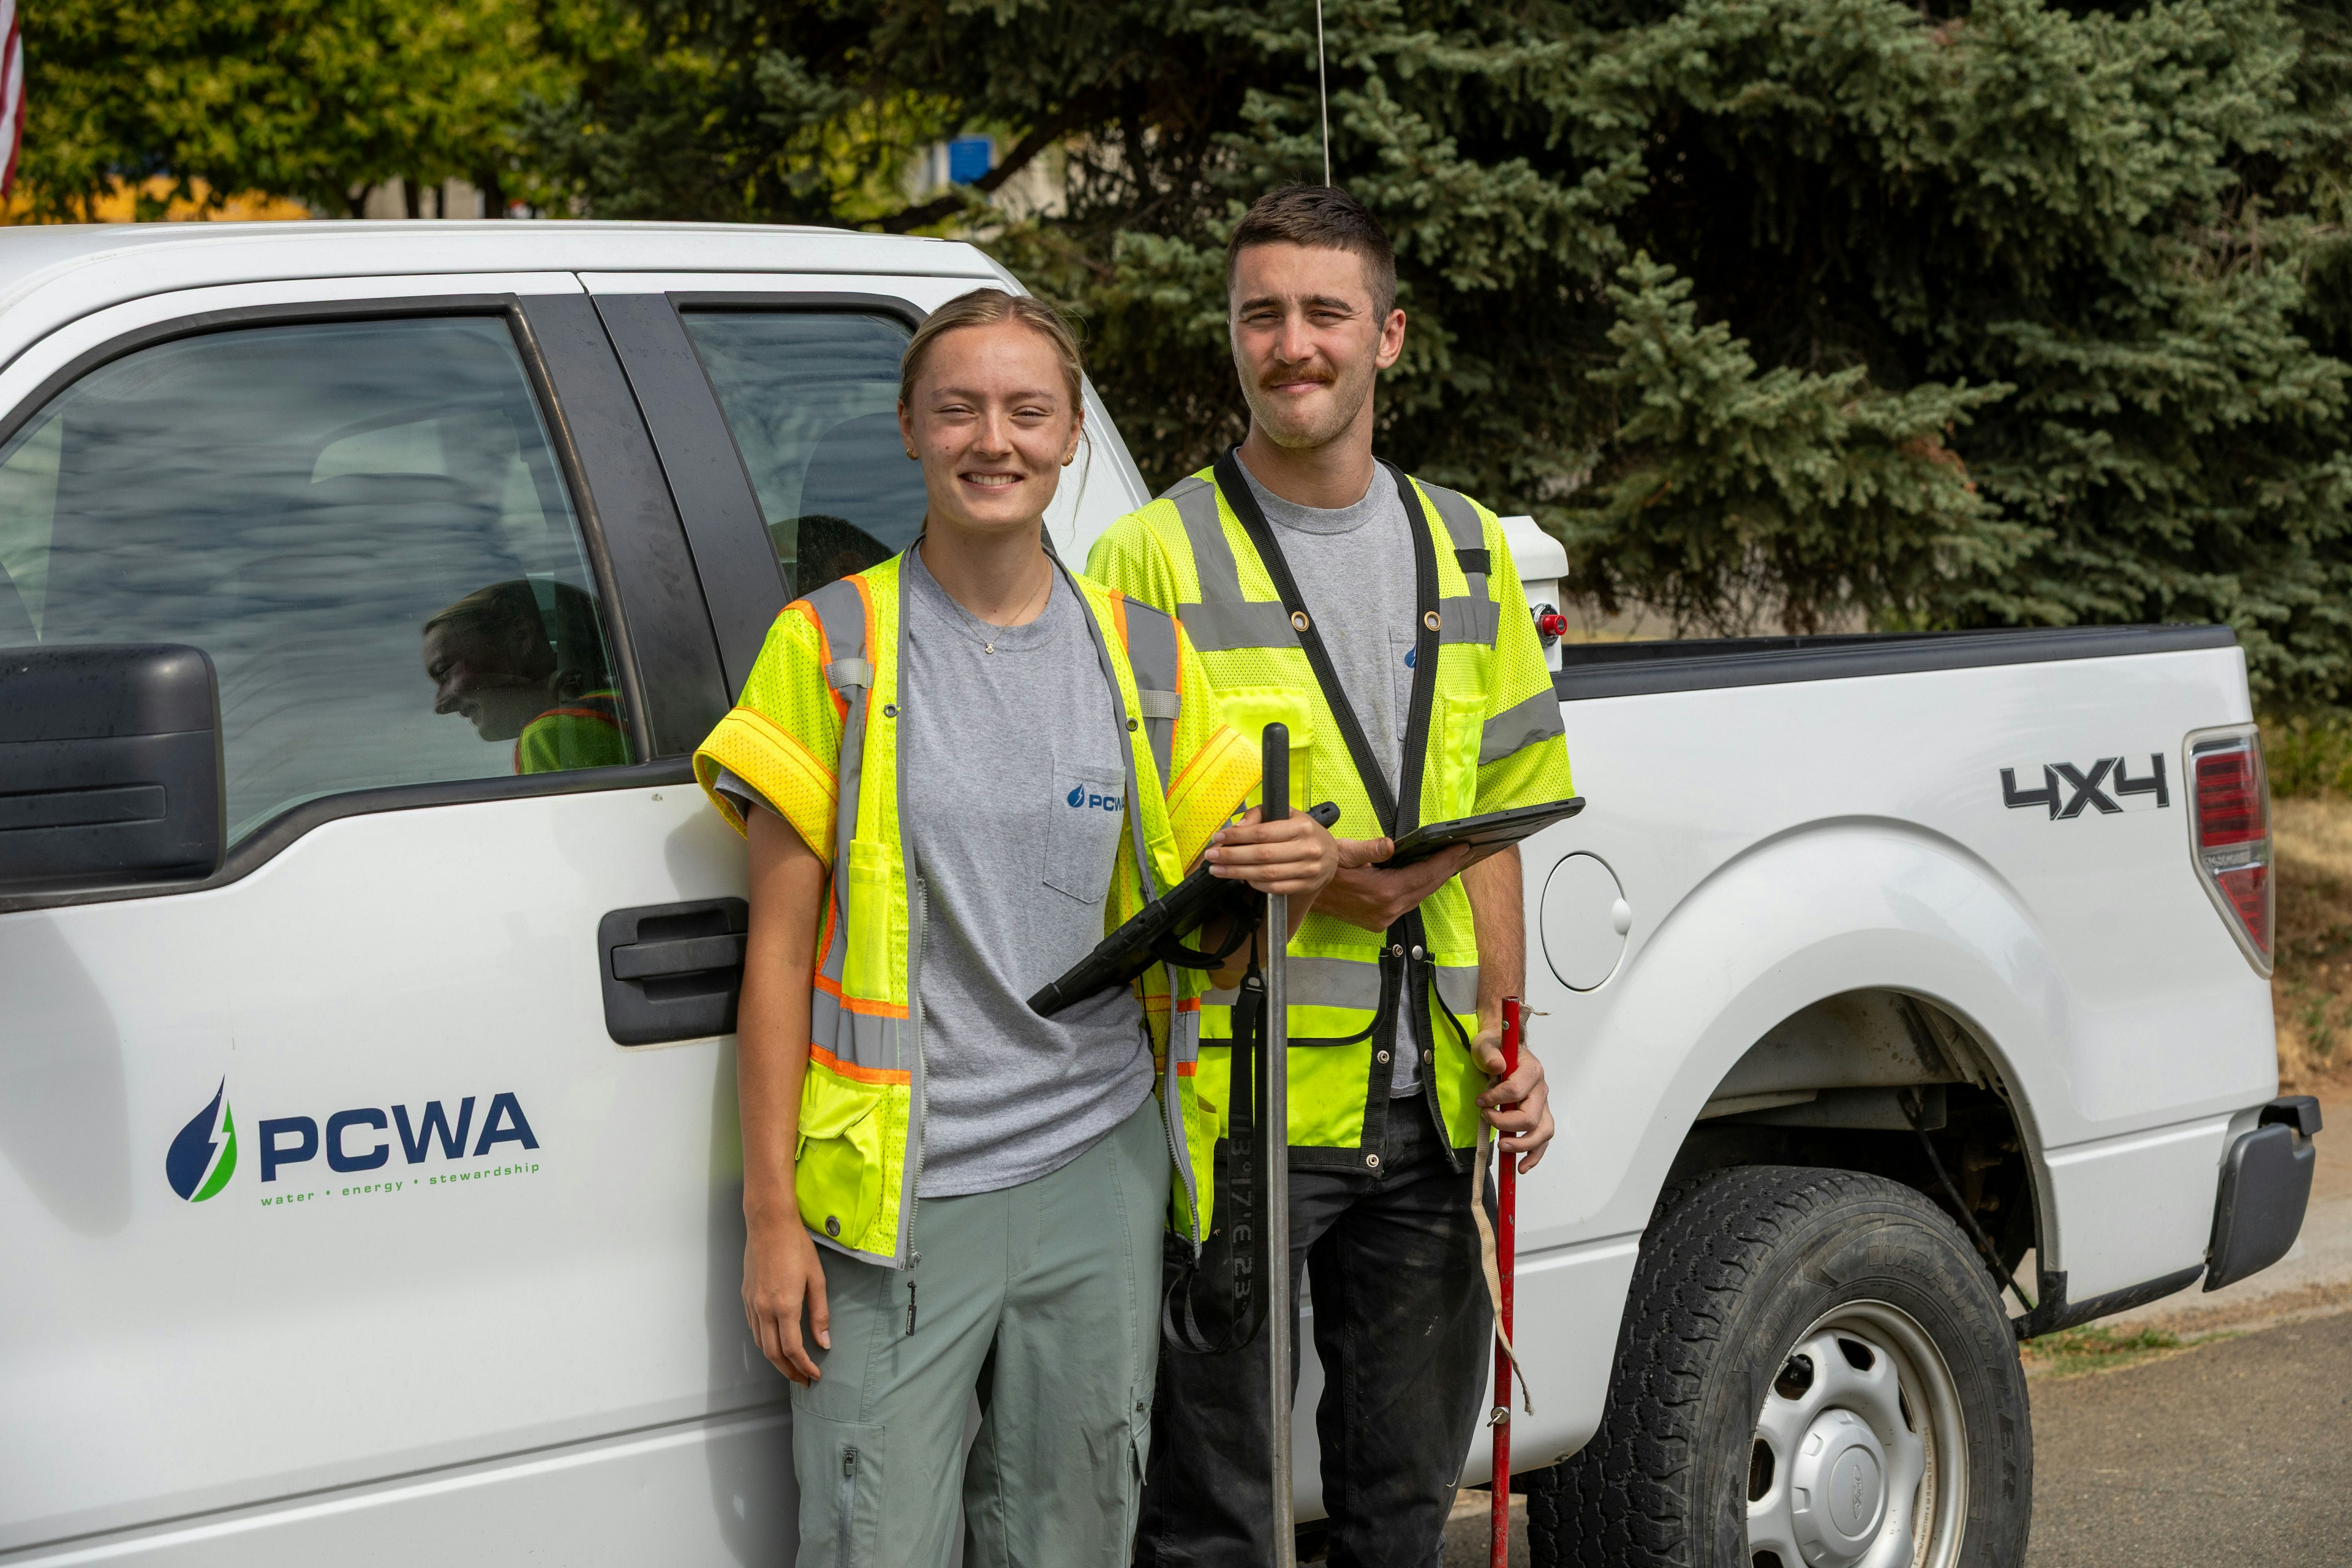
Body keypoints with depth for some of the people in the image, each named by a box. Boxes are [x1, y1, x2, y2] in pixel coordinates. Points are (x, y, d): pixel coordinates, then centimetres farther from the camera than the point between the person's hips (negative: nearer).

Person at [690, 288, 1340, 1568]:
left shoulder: (1143, 655, 9)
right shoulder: (830, 647, 0)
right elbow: (780, 945, -2)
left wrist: (1289, 877, -12)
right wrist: (771, 1215, -7)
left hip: (1097, 1180, 3)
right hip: (896, 1199, -3)